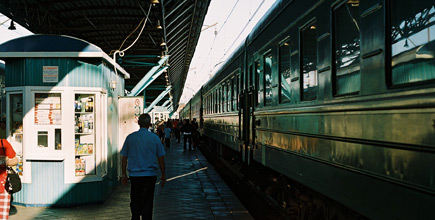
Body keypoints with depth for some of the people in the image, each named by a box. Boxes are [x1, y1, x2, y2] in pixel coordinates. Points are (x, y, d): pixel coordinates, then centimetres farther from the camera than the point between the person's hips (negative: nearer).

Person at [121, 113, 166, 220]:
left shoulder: (130, 137, -1)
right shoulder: (155, 138, -3)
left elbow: (124, 158, 3)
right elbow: (161, 158, 0)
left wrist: (124, 175, 12)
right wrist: (163, 175, 10)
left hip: (134, 175, 1)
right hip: (150, 175, -1)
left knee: (135, 202, 14)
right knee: (147, 203, 6)